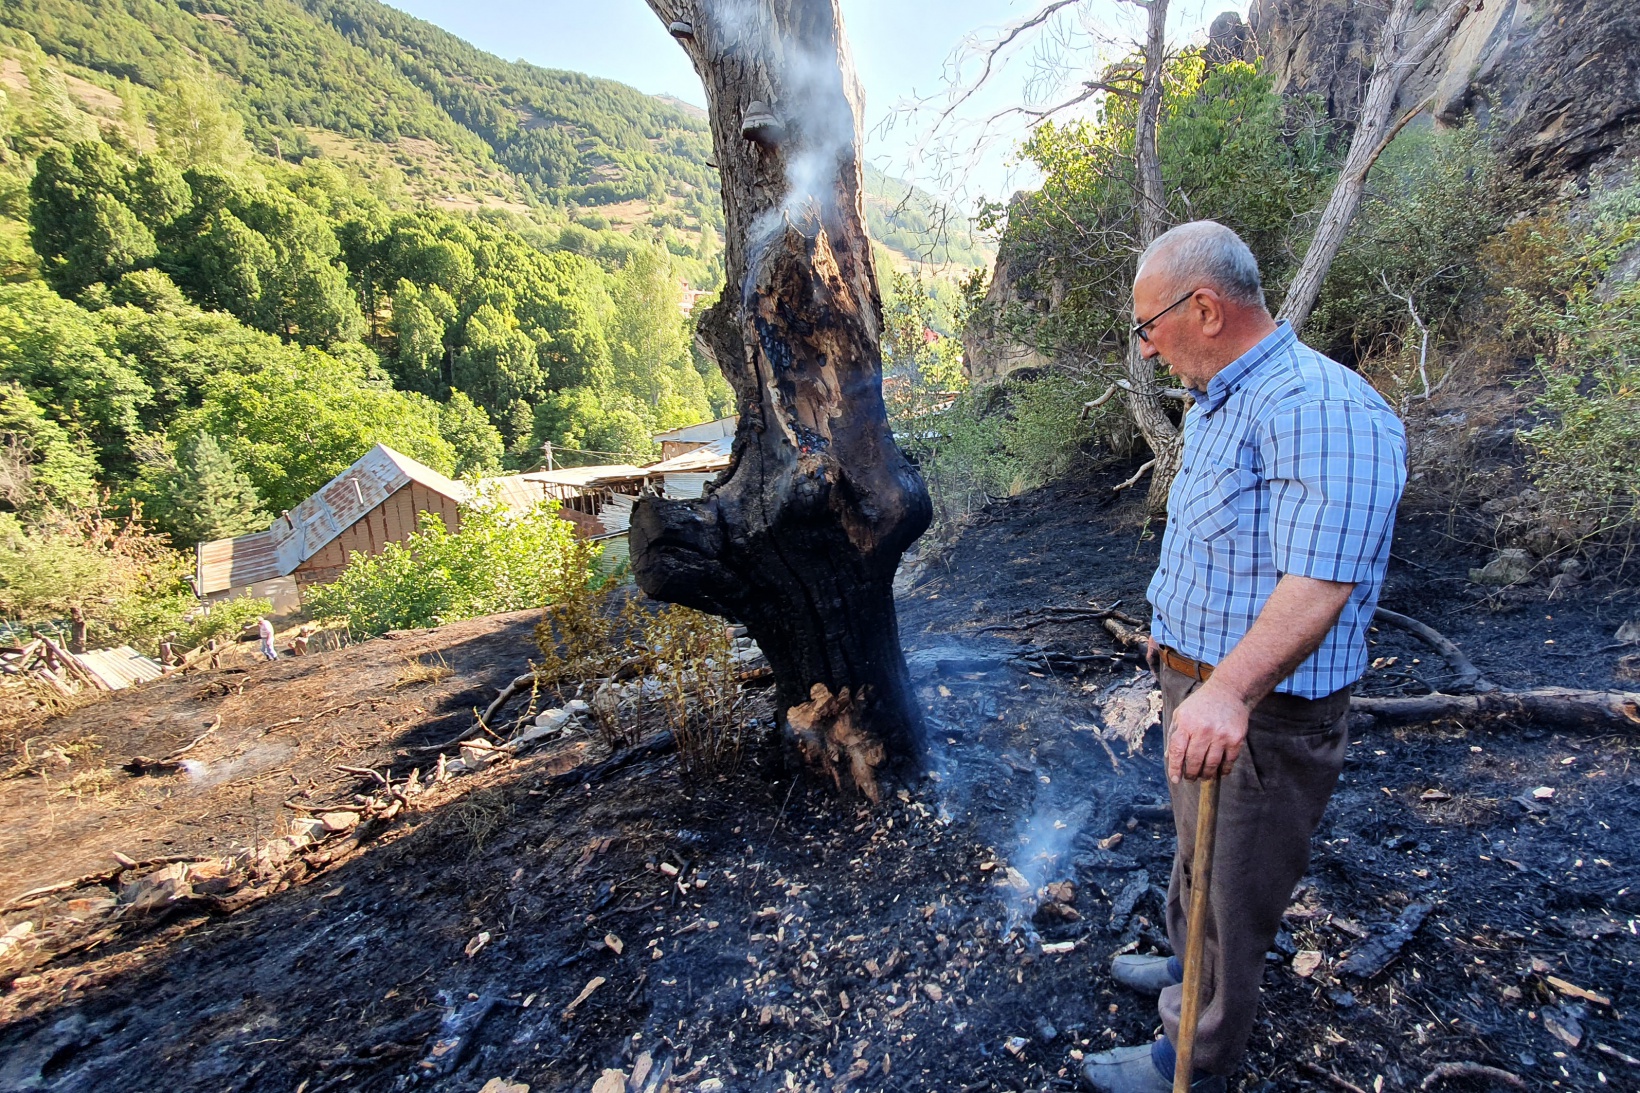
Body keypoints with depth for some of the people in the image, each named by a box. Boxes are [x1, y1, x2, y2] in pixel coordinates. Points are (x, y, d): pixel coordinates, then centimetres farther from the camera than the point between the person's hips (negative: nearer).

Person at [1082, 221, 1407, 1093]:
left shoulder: (1320, 408, -25)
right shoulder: (1214, 404, 8)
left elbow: (1318, 583, -35)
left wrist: (1227, 690, -47)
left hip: (1262, 714, -9)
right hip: (1199, 689, 10)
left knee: (1231, 894, 12)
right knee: (1195, 850, 29)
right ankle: (1186, 967, 54)